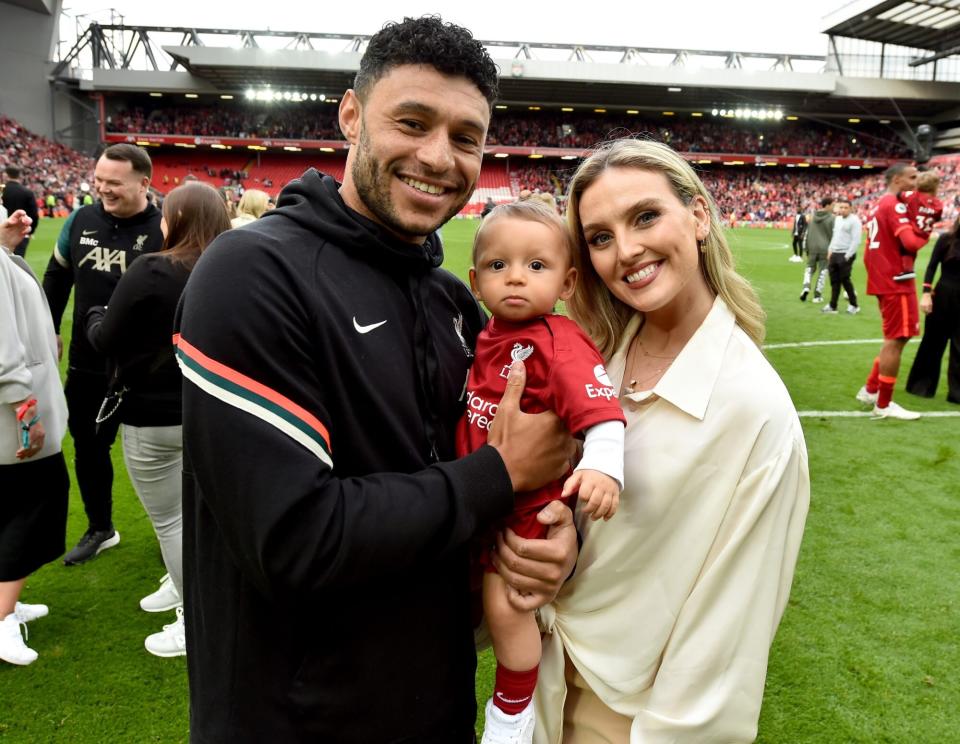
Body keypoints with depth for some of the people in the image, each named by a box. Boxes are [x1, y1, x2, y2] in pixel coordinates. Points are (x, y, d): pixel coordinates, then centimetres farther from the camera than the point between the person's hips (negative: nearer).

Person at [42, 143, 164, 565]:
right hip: (86, 364, 5)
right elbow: (56, 277, 14)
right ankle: (100, 530, 39)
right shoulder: (81, 221, -1)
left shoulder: (163, 231, -15)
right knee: (88, 449, 17)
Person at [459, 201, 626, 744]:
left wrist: (602, 466, -50)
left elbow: (601, 409, -34)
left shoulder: (559, 343, -24)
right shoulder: (488, 337, 0)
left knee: (506, 603, -2)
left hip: (527, 505, -8)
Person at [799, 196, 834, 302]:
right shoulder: (831, 218, -8)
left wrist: (806, 248, 15)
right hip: (825, 248, -4)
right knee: (822, 271, 5)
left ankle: (806, 286, -7)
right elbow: (833, 235, -8)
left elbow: (807, 233, 8)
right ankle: (817, 295, 7)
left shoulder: (813, 217, 6)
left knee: (810, 267, 17)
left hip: (812, 247, 4)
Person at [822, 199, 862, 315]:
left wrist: (847, 256, -18)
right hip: (834, 254, 8)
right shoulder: (837, 219, 14)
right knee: (834, 280, 9)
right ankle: (832, 305, 15)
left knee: (845, 280, -4)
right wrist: (830, 249, 14)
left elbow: (856, 241, -15)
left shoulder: (854, 220, -11)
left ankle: (854, 305, 9)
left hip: (846, 255, -7)